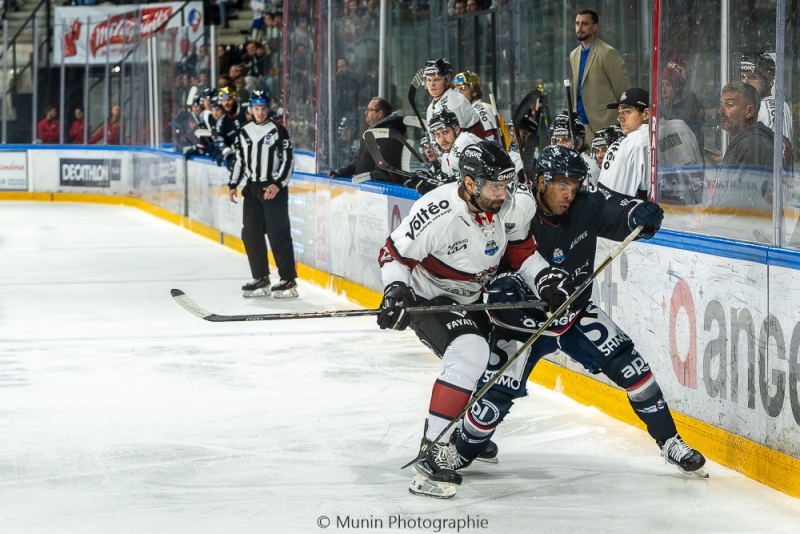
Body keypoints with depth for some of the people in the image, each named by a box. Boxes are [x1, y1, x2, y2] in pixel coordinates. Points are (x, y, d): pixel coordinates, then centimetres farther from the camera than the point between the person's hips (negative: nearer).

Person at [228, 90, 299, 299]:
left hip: (274, 188, -6)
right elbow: (239, 160, 18)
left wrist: (278, 184, -18)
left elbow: (288, 160, -8)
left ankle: (288, 280, -6)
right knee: (250, 234, 4)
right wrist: (233, 185, 10)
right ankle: (261, 279, 12)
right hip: (252, 188, 6)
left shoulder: (278, 131, -5)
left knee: (278, 234, -9)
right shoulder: (244, 132, 10)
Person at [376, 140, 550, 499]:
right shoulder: (435, 214, -33)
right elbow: (394, 253, -19)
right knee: (469, 352, -30)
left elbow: (518, 247, 3)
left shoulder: (516, 204, -16)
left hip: (473, 297, 8)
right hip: (426, 297, -8)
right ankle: (432, 454, -30)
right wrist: (395, 290, -34)